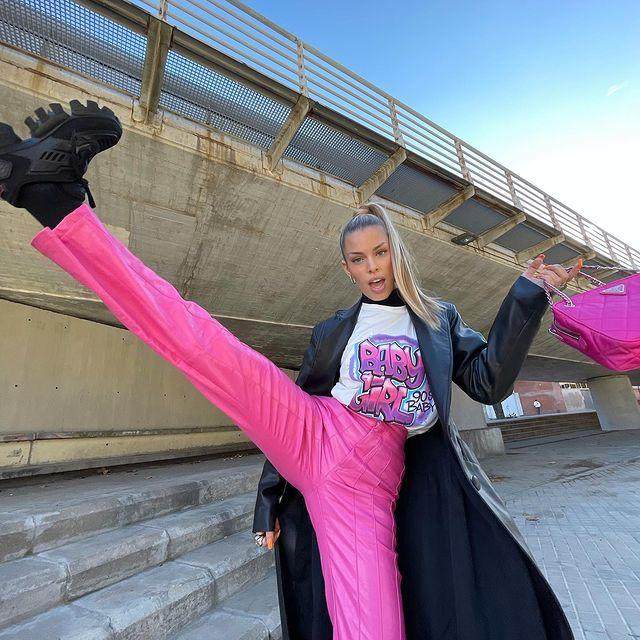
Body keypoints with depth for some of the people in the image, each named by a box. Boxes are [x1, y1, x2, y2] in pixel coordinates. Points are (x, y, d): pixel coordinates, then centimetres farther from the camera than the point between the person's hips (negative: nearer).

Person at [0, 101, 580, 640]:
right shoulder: (332, 333, 14)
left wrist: (527, 294, 1)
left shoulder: (440, 318, 16)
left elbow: (489, 381, 7)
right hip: (311, 434, -1)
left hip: (369, 479, 2)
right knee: (200, 342, -20)